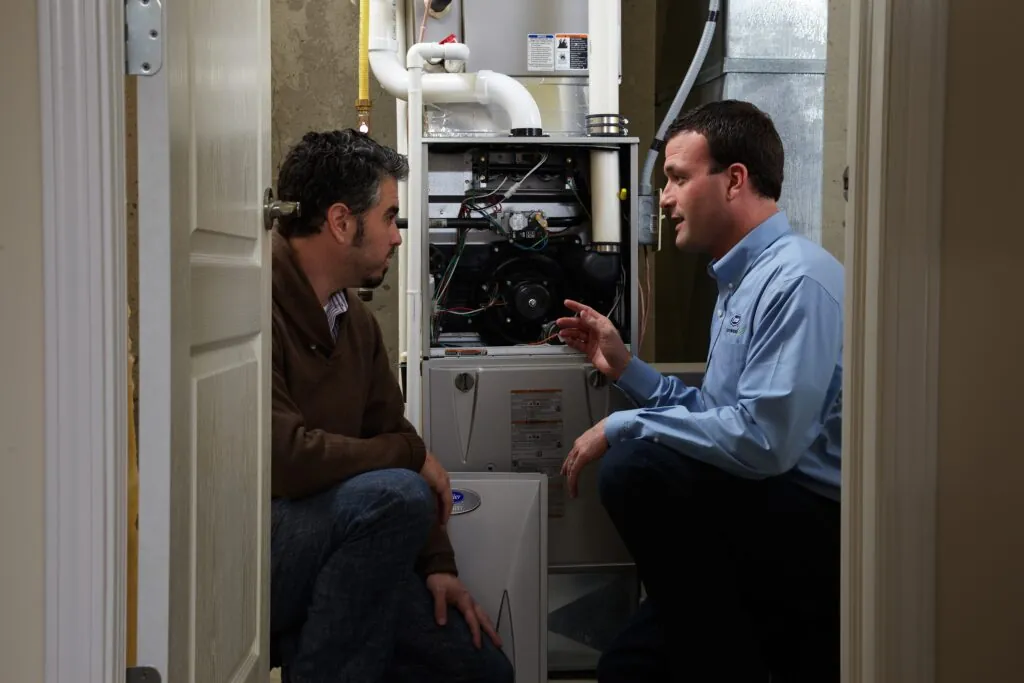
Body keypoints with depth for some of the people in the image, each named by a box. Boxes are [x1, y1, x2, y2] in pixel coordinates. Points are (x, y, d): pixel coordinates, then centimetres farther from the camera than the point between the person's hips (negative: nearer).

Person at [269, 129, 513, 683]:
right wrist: (411, 454, -13)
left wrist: (437, 566, 7)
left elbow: (390, 437, 15)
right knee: (395, 495, -31)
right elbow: (283, 457, -28)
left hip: (329, 560, 8)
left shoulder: (356, 320, 11)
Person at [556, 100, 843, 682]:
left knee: (637, 470, -27)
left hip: (822, 528, -10)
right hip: (772, 518, 10)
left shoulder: (798, 280, -18)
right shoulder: (742, 281, 14)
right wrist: (624, 367, 11)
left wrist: (623, 427, -19)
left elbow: (762, 439, -28)